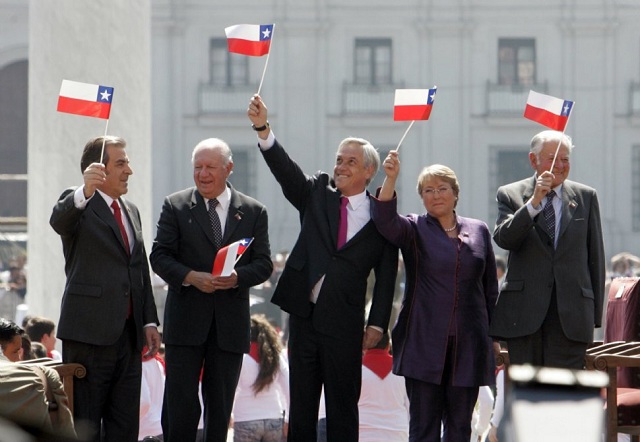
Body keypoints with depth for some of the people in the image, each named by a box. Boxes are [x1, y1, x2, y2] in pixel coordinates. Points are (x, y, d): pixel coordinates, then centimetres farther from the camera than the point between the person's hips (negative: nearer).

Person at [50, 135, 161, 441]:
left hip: (129, 333, 7)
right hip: (89, 333, -7)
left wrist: (149, 321, 13)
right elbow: (59, 219, -30)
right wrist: (84, 192, -50)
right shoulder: (78, 205, -5)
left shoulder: (131, 211, 18)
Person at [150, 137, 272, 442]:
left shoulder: (254, 211, 8)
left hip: (230, 323, 2)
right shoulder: (176, 206, 4)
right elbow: (159, 256, 0)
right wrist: (191, 277, -17)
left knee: (220, 406, 6)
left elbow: (264, 264, 5)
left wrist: (238, 277, -16)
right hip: (186, 321, -1)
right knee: (180, 405, -6)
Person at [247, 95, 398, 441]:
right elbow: (285, 170, -8)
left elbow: (386, 276, 1)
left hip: (344, 322, -2)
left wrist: (377, 323, -5)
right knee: (301, 403, 8)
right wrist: (262, 129, -24)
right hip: (304, 315, 2)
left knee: (343, 406, 3)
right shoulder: (317, 194, 7)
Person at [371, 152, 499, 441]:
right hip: (424, 343, -2)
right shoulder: (414, 230, 5)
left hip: (469, 345, 2)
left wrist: (494, 335, 11)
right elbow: (385, 221, -17)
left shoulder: (479, 231, 12)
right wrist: (390, 179, -31)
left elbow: (491, 288, 15)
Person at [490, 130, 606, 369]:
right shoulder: (511, 195, 7)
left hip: (570, 313, 0)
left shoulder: (586, 197, 11)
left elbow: (596, 257, 11)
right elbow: (503, 239, -10)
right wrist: (534, 202, -20)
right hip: (524, 312, 0)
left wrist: (595, 313, 7)